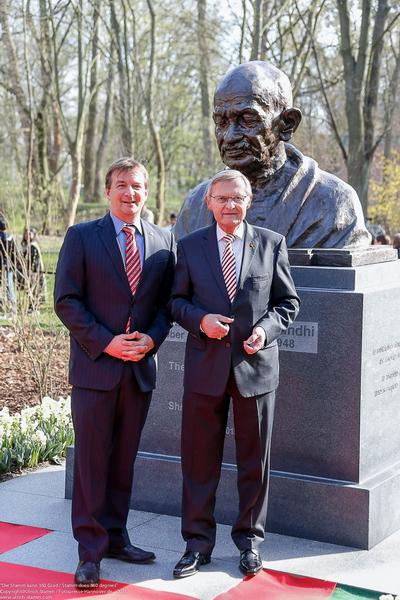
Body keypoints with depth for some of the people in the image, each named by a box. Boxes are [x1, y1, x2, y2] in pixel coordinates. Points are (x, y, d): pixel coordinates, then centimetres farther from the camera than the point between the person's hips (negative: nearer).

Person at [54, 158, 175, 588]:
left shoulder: (164, 241, 9)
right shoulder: (81, 237, -1)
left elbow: (167, 302, 11)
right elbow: (66, 300, -5)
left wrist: (151, 338, -7)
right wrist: (105, 342, -13)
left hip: (140, 367, 4)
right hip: (95, 365, -3)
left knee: (124, 459, 12)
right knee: (92, 460, 0)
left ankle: (115, 537, 24)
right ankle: (90, 550, 9)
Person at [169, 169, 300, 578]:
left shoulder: (272, 244, 3)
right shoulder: (190, 246, 4)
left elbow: (287, 301, 7)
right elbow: (176, 300, 7)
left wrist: (267, 328, -12)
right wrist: (200, 319, -13)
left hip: (256, 365, 0)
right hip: (205, 365, 0)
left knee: (255, 460, 9)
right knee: (199, 459, 5)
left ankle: (249, 538, 25)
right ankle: (198, 542, 18)